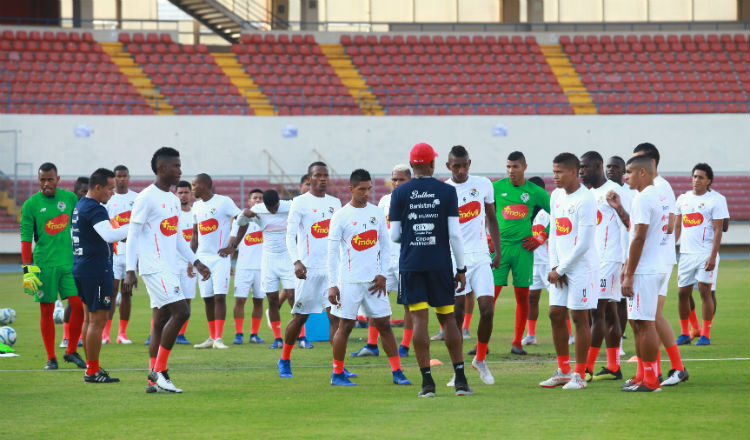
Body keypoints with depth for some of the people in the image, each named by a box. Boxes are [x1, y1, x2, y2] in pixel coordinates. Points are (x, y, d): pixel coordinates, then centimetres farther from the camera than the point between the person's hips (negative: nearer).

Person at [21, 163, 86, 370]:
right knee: (46, 310, 1)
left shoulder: (70, 198, 7)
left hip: (70, 262, 2)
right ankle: (51, 358, 10)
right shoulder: (31, 205, -2)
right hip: (44, 264, -2)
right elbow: (25, 238, -3)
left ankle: (71, 351, 12)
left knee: (78, 305, -4)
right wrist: (27, 270, -8)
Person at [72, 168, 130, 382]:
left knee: (89, 318, 15)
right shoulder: (94, 209, -17)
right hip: (97, 270, -11)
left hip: (81, 268, 11)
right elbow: (109, 235, -31)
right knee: (98, 320, -7)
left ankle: (91, 367, 20)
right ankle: (92, 371, -6)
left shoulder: (80, 206, 15)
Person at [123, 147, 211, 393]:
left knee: (161, 321, 6)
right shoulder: (147, 198, -9)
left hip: (170, 269, 9)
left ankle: (154, 381, 5)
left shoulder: (173, 200, 18)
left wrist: (196, 262, 17)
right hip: (154, 268, -9)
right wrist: (130, 270, -15)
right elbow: (133, 235, -10)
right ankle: (159, 370, -12)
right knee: (181, 311, -18)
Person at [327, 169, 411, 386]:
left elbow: (385, 247, 13)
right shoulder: (341, 216, -4)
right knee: (345, 326, -1)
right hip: (349, 281, -4)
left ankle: (397, 372, 5)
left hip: (374, 280, 4)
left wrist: (382, 275, 1)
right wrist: (332, 285, -8)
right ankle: (337, 374, 10)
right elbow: (332, 252, -4)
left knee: (384, 324, 3)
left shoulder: (377, 213, 8)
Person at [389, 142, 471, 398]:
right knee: (448, 319, 10)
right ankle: (460, 379, 7)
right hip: (441, 264, 1)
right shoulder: (447, 192, -1)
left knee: (419, 320, -1)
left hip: (411, 264, 0)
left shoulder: (400, 194, -1)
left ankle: (427, 382, -5)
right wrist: (461, 269, 4)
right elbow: (455, 234, -3)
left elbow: (395, 235, 1)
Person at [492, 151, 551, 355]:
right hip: (499, 245, -1)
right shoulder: (496, 188, 3)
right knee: (491, 294, -6)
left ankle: (517, 342, 10)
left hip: (523, 247, 1)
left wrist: (541, 238, 6)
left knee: (522, 296, 2)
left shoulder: (534, 192, 4)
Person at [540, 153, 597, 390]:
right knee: (556, 314, 7)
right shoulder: (556, 195, 11)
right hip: (560, 268, 8)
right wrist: (554, 266, 3)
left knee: (579, 317, -3)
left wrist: (560, 270, -11)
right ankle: (563, 370, 18)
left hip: (581, 266, -8)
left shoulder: (585, 200, -14)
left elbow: (583, 244, -16)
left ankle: (580, 375, 3)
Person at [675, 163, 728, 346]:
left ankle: (705, 334, -5)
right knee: (683, 292, 4)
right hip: (686, 254, 5)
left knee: (704, 290, -9)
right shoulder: (683, 199, 13)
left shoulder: (715, 201, -3)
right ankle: (685, 333, 14)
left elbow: (718, 231, -7)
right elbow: (677, 227, 18)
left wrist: (713, 257, -15)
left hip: (705, 254, -5)